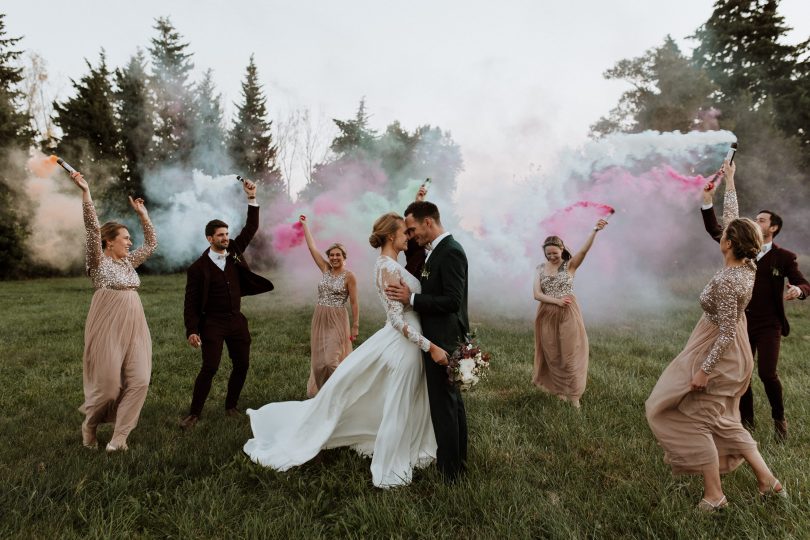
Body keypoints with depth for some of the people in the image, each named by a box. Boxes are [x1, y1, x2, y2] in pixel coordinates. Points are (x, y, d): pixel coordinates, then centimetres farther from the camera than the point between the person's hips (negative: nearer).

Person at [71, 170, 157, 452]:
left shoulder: (129, 262, 15)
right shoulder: (98, 261, -2)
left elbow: (152, 244, 21)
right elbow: (93, 228, -14)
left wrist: (143, 214, 19)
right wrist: (86, 191, -20)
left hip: (135, 326, 6)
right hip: (108, 326, -6)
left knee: (139, 381, -3)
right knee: (108, 383, 0)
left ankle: (119, 436, 5)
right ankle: (90, 424, 29)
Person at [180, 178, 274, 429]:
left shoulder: (235, 251, 5)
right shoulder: (198, 267, -7)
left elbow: (251, 228, 3)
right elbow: (191, 303, -7)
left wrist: (252, 199, -6)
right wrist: (192, 330, -15)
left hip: (237, 321, 5)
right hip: (212, 324, -5)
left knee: (242, 365, 8)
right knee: (209, 368, -10)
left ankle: (231, 406, 25)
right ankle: (194, 413, 3)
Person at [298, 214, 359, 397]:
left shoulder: (349, 276, -8)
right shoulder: (325, 269, 5)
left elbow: (354, 303, -6)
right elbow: (312, 247, 8)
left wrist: (355, 326, -9)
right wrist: (304, 224, 11)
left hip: (337, 321, -5)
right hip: (319, 319, 6)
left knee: (331, 361, -12)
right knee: (319, 360, 10)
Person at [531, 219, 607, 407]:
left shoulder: (570, 265, -4)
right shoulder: (540, 268, 3)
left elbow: (584, 250, -23)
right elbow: (537, 294, -5)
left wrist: (595, 231, -39)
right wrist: (556, 301, -19)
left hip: (568, 314, -2)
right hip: (548, 315, 3)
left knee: (570, 354, 2)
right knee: (553, 355, 11)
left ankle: (574, 395, 12)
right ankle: (560, 390, 28)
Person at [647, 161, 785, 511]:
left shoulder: (726, 281, -27)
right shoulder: (747, 265, -3)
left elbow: (726, 332, -26)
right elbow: (731, 218, 10)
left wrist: (704, 370, -22)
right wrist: (730, 182, 19)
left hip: (719, 355, -9)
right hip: (732, 353, 9)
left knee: (693, 418, 3)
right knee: (724, 421, 20)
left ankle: (714, 494, 10)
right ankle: (768, 480, 24)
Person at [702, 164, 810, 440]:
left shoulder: (783, 257, -4)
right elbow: (715, 230, 6)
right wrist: (707, 200, -4)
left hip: (768, 326, -3)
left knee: (767, 374, -12)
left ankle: (779, 418, 16)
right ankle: (746, 423, 22)